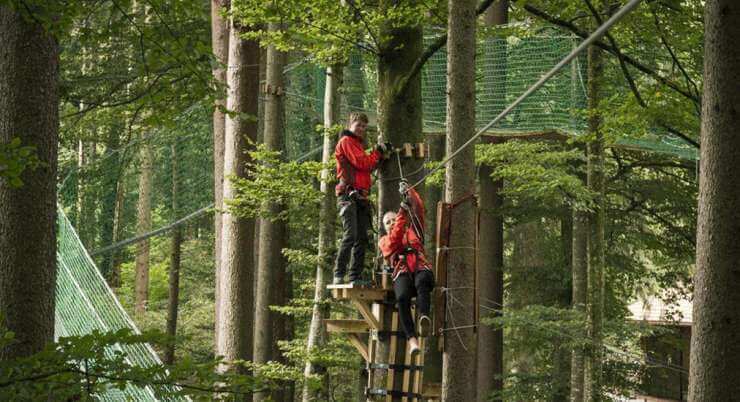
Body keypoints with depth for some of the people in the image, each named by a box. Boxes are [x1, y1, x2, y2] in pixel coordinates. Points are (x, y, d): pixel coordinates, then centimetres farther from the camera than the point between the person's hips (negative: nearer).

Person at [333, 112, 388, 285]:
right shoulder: (346, 141, -2)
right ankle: (339, 275, -18)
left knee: (362, 238, 5)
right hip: (348, 195, -9)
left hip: (360, 196, 9)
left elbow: (368, 166, 20)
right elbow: (362, 163, -12)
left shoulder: (358, 144, 27)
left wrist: (380, 154, 8)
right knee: (350, 235, -18)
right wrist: (378, 151, -1)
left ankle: (355, 277, 6)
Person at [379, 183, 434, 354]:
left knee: (422, 282, -39)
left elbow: (419, 209, 21)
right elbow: (393, 243, 5)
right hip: (402, 272, 0)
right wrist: (402, 213, 0)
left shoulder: (413, 231, 33)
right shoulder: (384, 241, 29)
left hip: (420, 268, 0)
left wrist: (409, 192, 6)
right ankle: (411, 338, -47)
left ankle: (424, 317, -64)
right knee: (402, 297, -35)